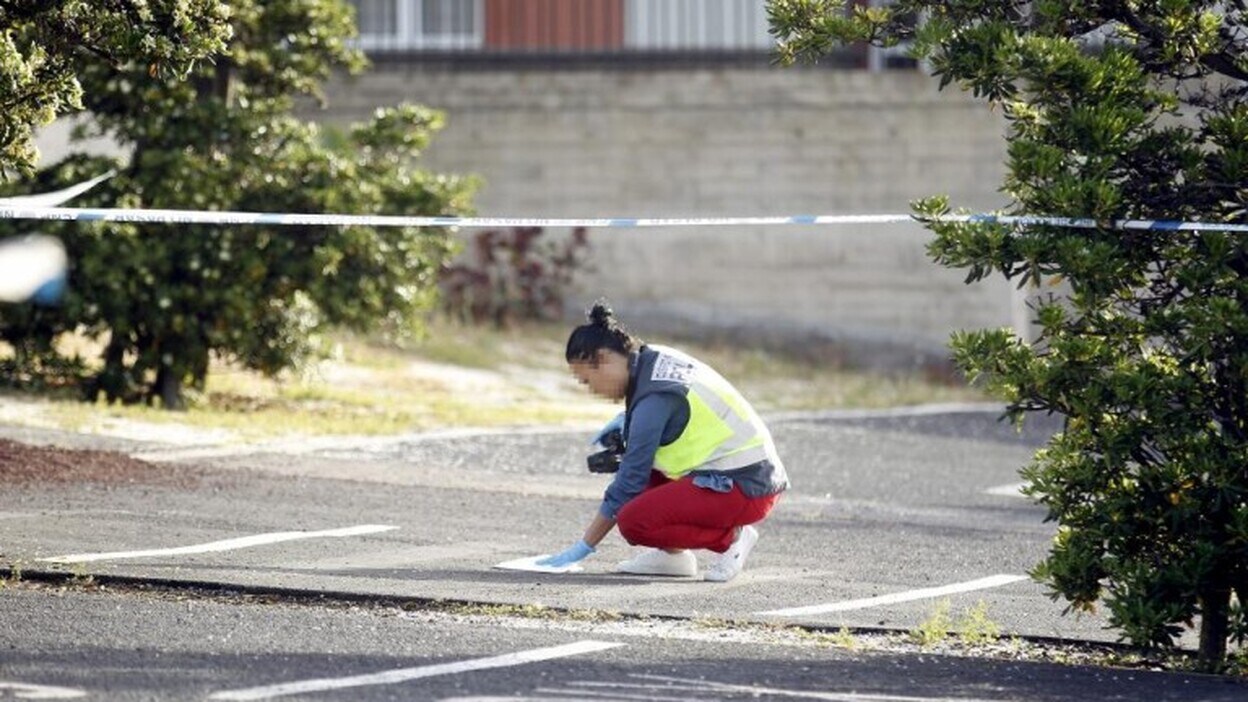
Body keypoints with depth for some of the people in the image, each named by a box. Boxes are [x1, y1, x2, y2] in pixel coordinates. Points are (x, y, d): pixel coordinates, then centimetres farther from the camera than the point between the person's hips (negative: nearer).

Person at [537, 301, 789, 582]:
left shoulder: (654, 398, -19)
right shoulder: (657, 358, 7)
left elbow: (629, 483, -16)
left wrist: (582, 548, -11)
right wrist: (626, 420, 13)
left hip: (747, 489, -10)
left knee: (633, 521, -20)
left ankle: (731, 537, -6)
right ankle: (673, 554, 11)